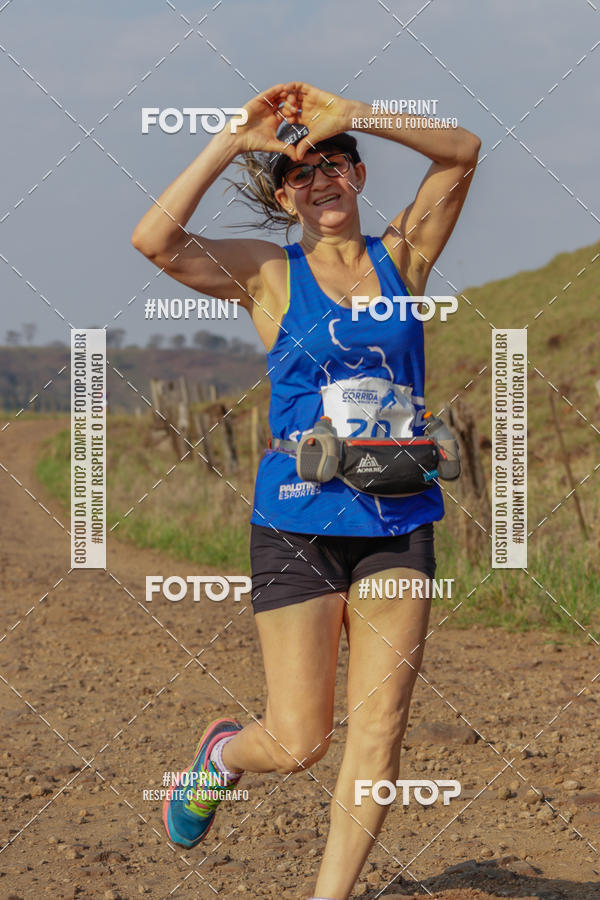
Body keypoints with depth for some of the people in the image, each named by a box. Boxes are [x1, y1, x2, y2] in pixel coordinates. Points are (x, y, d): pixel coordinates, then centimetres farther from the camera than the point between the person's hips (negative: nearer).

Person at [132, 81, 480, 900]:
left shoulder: (401, 257, 8)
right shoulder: (269, 275, 0)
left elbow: (463, 152, -3)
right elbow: (155, 239, -16)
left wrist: (351, 117, -9)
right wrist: (232, 142, -13)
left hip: (399, 525, 3)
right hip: (298, 525, -3)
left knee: (378, 729, -3)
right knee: (299, 742, 0)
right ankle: (223, 751, 34)